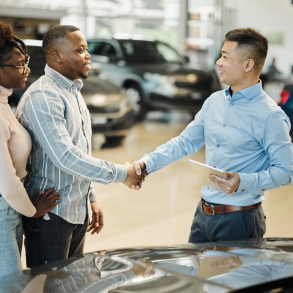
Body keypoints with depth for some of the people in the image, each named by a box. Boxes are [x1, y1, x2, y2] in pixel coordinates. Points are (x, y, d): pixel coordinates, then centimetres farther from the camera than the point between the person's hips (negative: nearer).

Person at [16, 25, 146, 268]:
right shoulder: (42, 98, -18)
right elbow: (65, 157, -26)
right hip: (51, 214, -9)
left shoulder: (73, 91, 14)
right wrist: (121, 173, -20)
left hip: (78, 211, 9)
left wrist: (91, 198, 18)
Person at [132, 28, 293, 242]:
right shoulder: (214, 102, 7)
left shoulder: (270, 116, -15)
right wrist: (147, 164, 2)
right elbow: (185, 142, 13)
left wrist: (244, 182, -28)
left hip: (239, 220, -7)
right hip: (204, 214, 7)